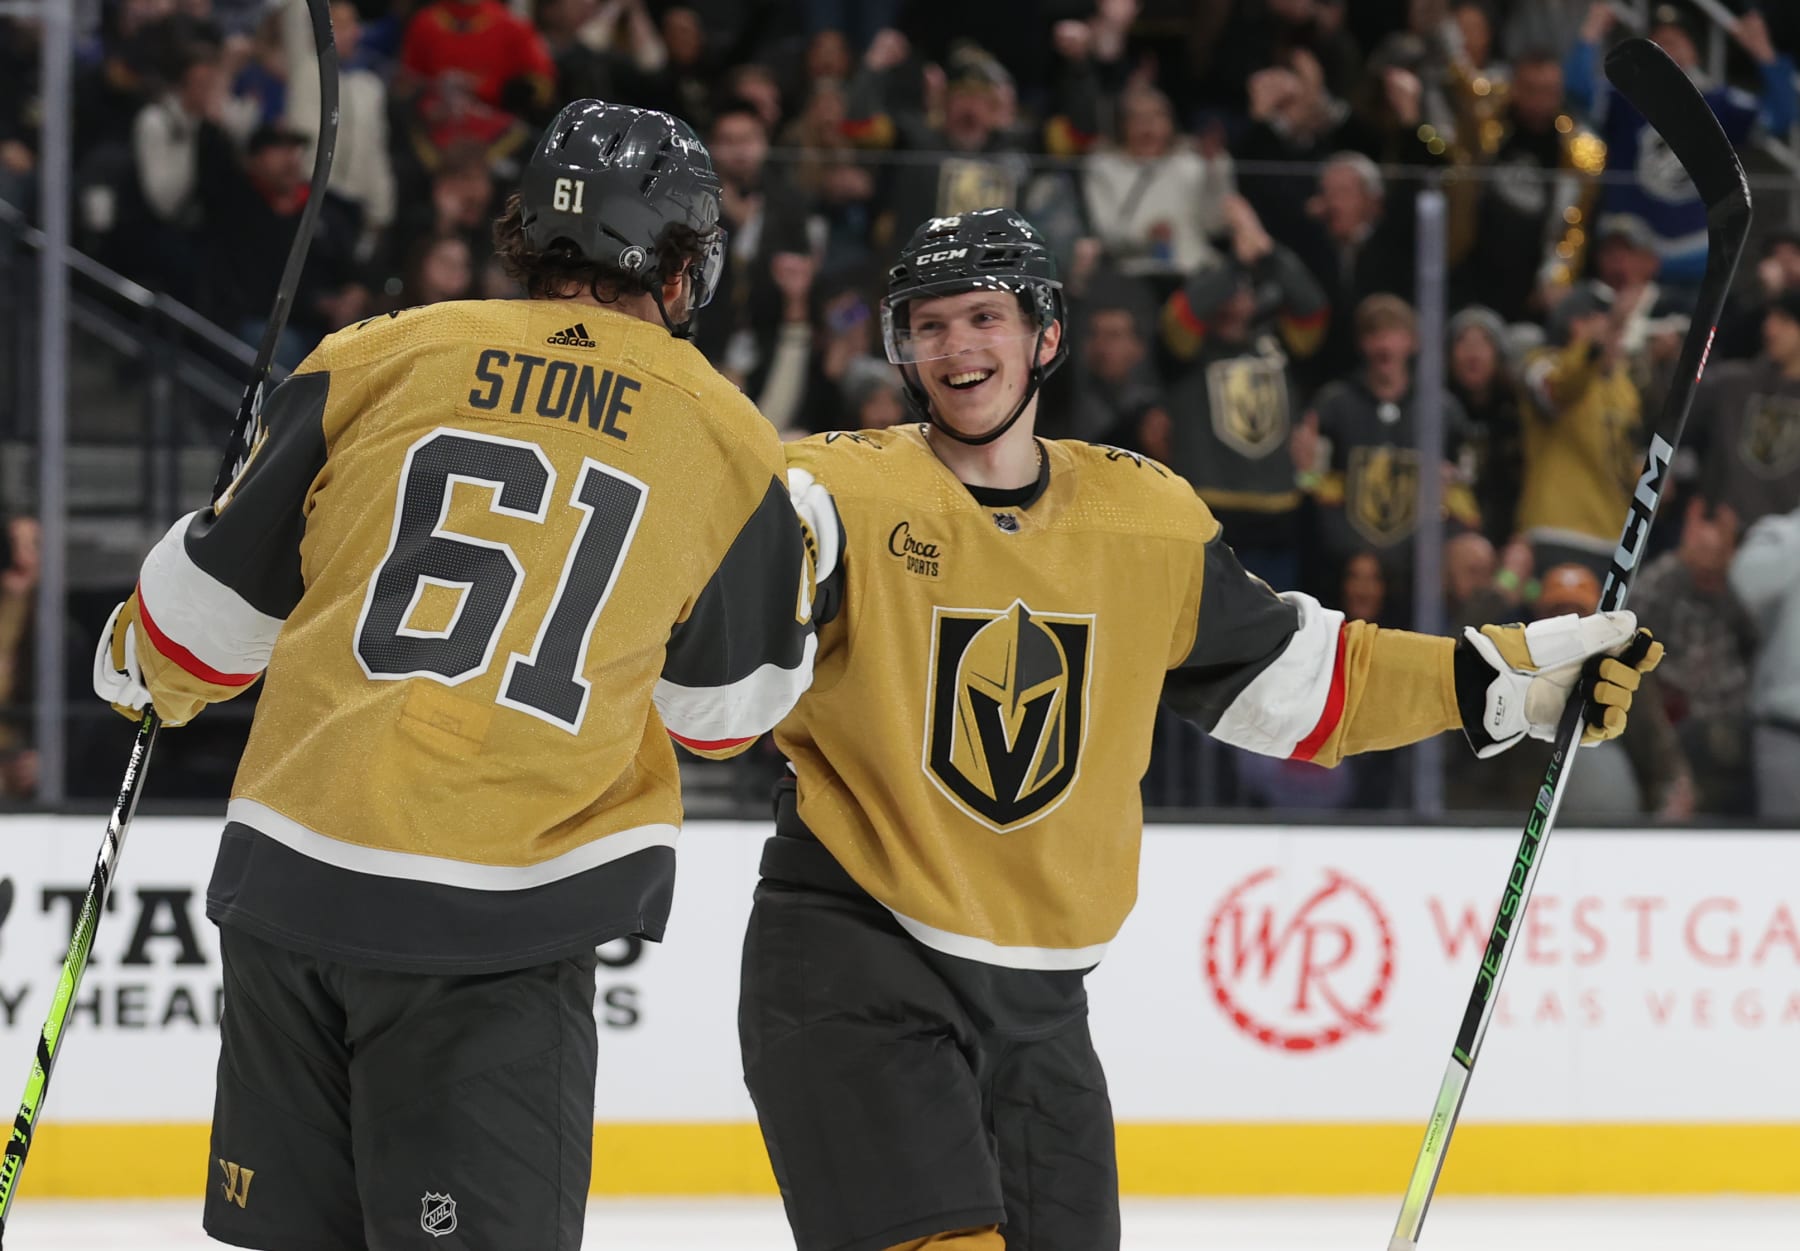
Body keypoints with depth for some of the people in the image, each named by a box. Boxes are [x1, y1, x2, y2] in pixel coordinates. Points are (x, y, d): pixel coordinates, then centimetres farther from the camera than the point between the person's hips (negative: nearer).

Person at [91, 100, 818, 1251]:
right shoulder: (729, 442, 3)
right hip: (504, 935, -2)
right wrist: (799, 563, 33)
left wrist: (149, 672, 32)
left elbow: (214, 600, 10)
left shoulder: (384, 360, 4)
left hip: (294, 879, 2)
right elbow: (729, 710, 14)